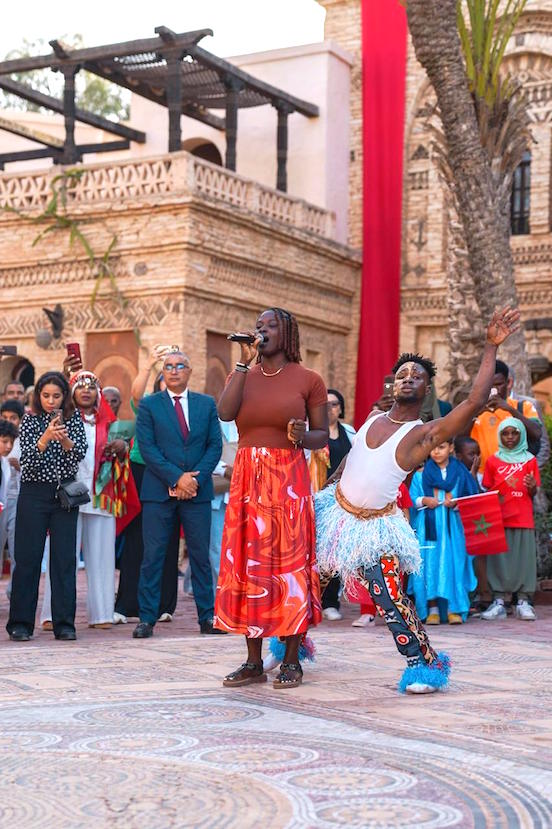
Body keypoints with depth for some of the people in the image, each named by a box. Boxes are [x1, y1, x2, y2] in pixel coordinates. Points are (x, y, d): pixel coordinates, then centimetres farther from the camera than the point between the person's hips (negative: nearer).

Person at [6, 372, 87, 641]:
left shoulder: (74, 419, 5)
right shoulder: (30, 421, 1)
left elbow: (80, 453, -5)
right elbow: (27, 459, -9)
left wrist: (65, 439, -25)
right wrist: (45, 438, -25)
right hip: (34, 494, -1)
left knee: (65, 558, 0)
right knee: (27, 557, -1)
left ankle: (64, 623, 4)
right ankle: (20, 623, 5)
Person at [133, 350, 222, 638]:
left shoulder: (206, 404, 11)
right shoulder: (148, 405, 5)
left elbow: (215, 445, 6)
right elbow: (147, 447, -4)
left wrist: (196, 478, -8)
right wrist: (176, 477, -13)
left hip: (197, 490, 2)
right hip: (158, 491, -2)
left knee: (201, 556, 5)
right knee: (152, 556, -1)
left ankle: (208, 617, 11)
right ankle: (147, 619, 4)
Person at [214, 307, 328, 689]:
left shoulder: (308, 380, 2)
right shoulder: (243, 375, 11)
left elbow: (323, 435, 3)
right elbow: (225, 412, -8)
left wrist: (303, 436, -19)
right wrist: (244, 362, -7)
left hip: (288, 479, -3)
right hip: (247, 479, 4)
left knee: (290, 564, -2)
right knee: (248, 564, 3)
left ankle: (292, 661, 5)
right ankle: (254, 662, 10)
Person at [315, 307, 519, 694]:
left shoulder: (425, 434, -14)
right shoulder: (374, 418, 4)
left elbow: (475, 402, -27)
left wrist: (491, 347, -26)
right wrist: (327, 488, 16)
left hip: (373, 527, -5)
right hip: (335, 510, 5)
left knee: (389, 598, -15)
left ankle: (426, 662, 1)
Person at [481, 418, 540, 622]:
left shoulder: (529, 460, 7)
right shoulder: (493, 461, 8)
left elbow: (533, 494, 7)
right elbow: (487, 491, 10)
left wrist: (532, 487, -14)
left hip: (523, 518, 0)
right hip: (498, 519, 0)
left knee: (524, 557, -2)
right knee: (498, 557, -1)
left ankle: (523, 602, 2)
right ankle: (498, 602, 3)